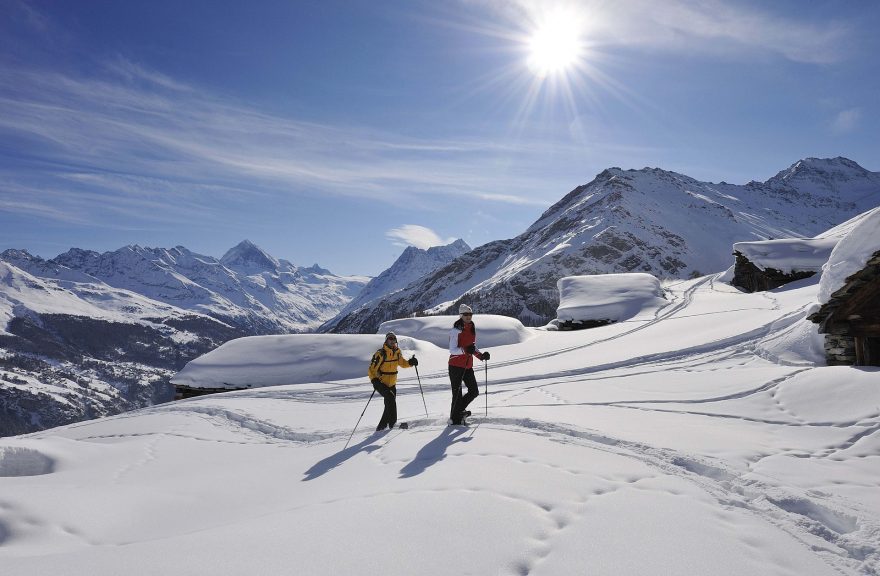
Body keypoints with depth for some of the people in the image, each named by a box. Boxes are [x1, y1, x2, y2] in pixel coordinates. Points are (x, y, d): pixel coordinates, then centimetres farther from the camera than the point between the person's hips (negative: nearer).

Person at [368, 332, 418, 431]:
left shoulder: (397, 352, 3)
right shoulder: (380, 353, -16)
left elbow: (402, 362, 19)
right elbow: (371, 369, -16)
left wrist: (410, 362, -1)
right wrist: (374, 380, -31)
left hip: (392, 384, 7)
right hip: (381, 383, -7)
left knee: (390, 404, 7)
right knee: (391, 398, -25)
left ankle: (382, 426, 21)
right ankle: (392, 423, -17)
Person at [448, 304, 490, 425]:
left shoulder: (472, 329, 11)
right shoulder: (456, 330, -11)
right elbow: (452, 350, -18)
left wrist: (481, 355, 4)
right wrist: (465, 350, -33)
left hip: (468, 366, 7)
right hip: (456, 365, -7)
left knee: (474, 391, 7)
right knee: (457, 394, -2)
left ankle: (459, 411, 27)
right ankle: (454, 419, 13)